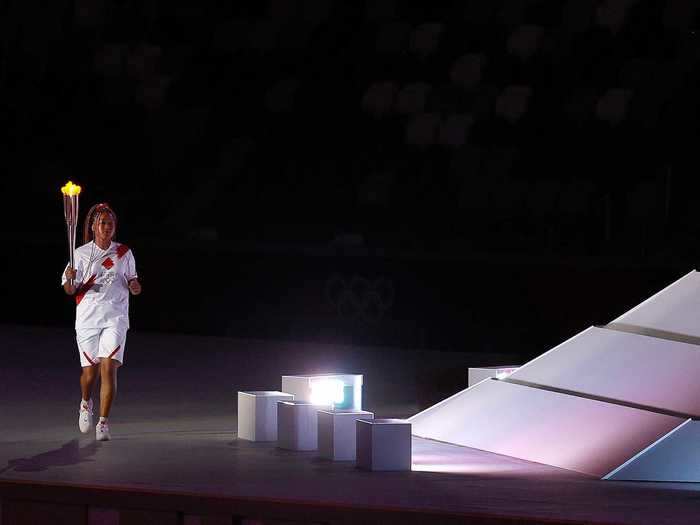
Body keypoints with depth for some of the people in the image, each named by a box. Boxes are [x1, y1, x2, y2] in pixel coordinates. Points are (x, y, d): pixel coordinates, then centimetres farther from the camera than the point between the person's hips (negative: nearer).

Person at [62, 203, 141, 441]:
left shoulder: (124, 253, 5)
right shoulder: (81, 254, 1)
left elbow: (132, 281, 17)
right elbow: (69, 291, 1)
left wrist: (135, 286, -7)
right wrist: (70, 280, -21)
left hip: (115, 319, 0)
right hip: (87, 319, 0)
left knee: (109, 368, -14)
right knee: (90, 370, 5)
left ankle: (103, 423, -12)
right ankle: (86, 403, 40)